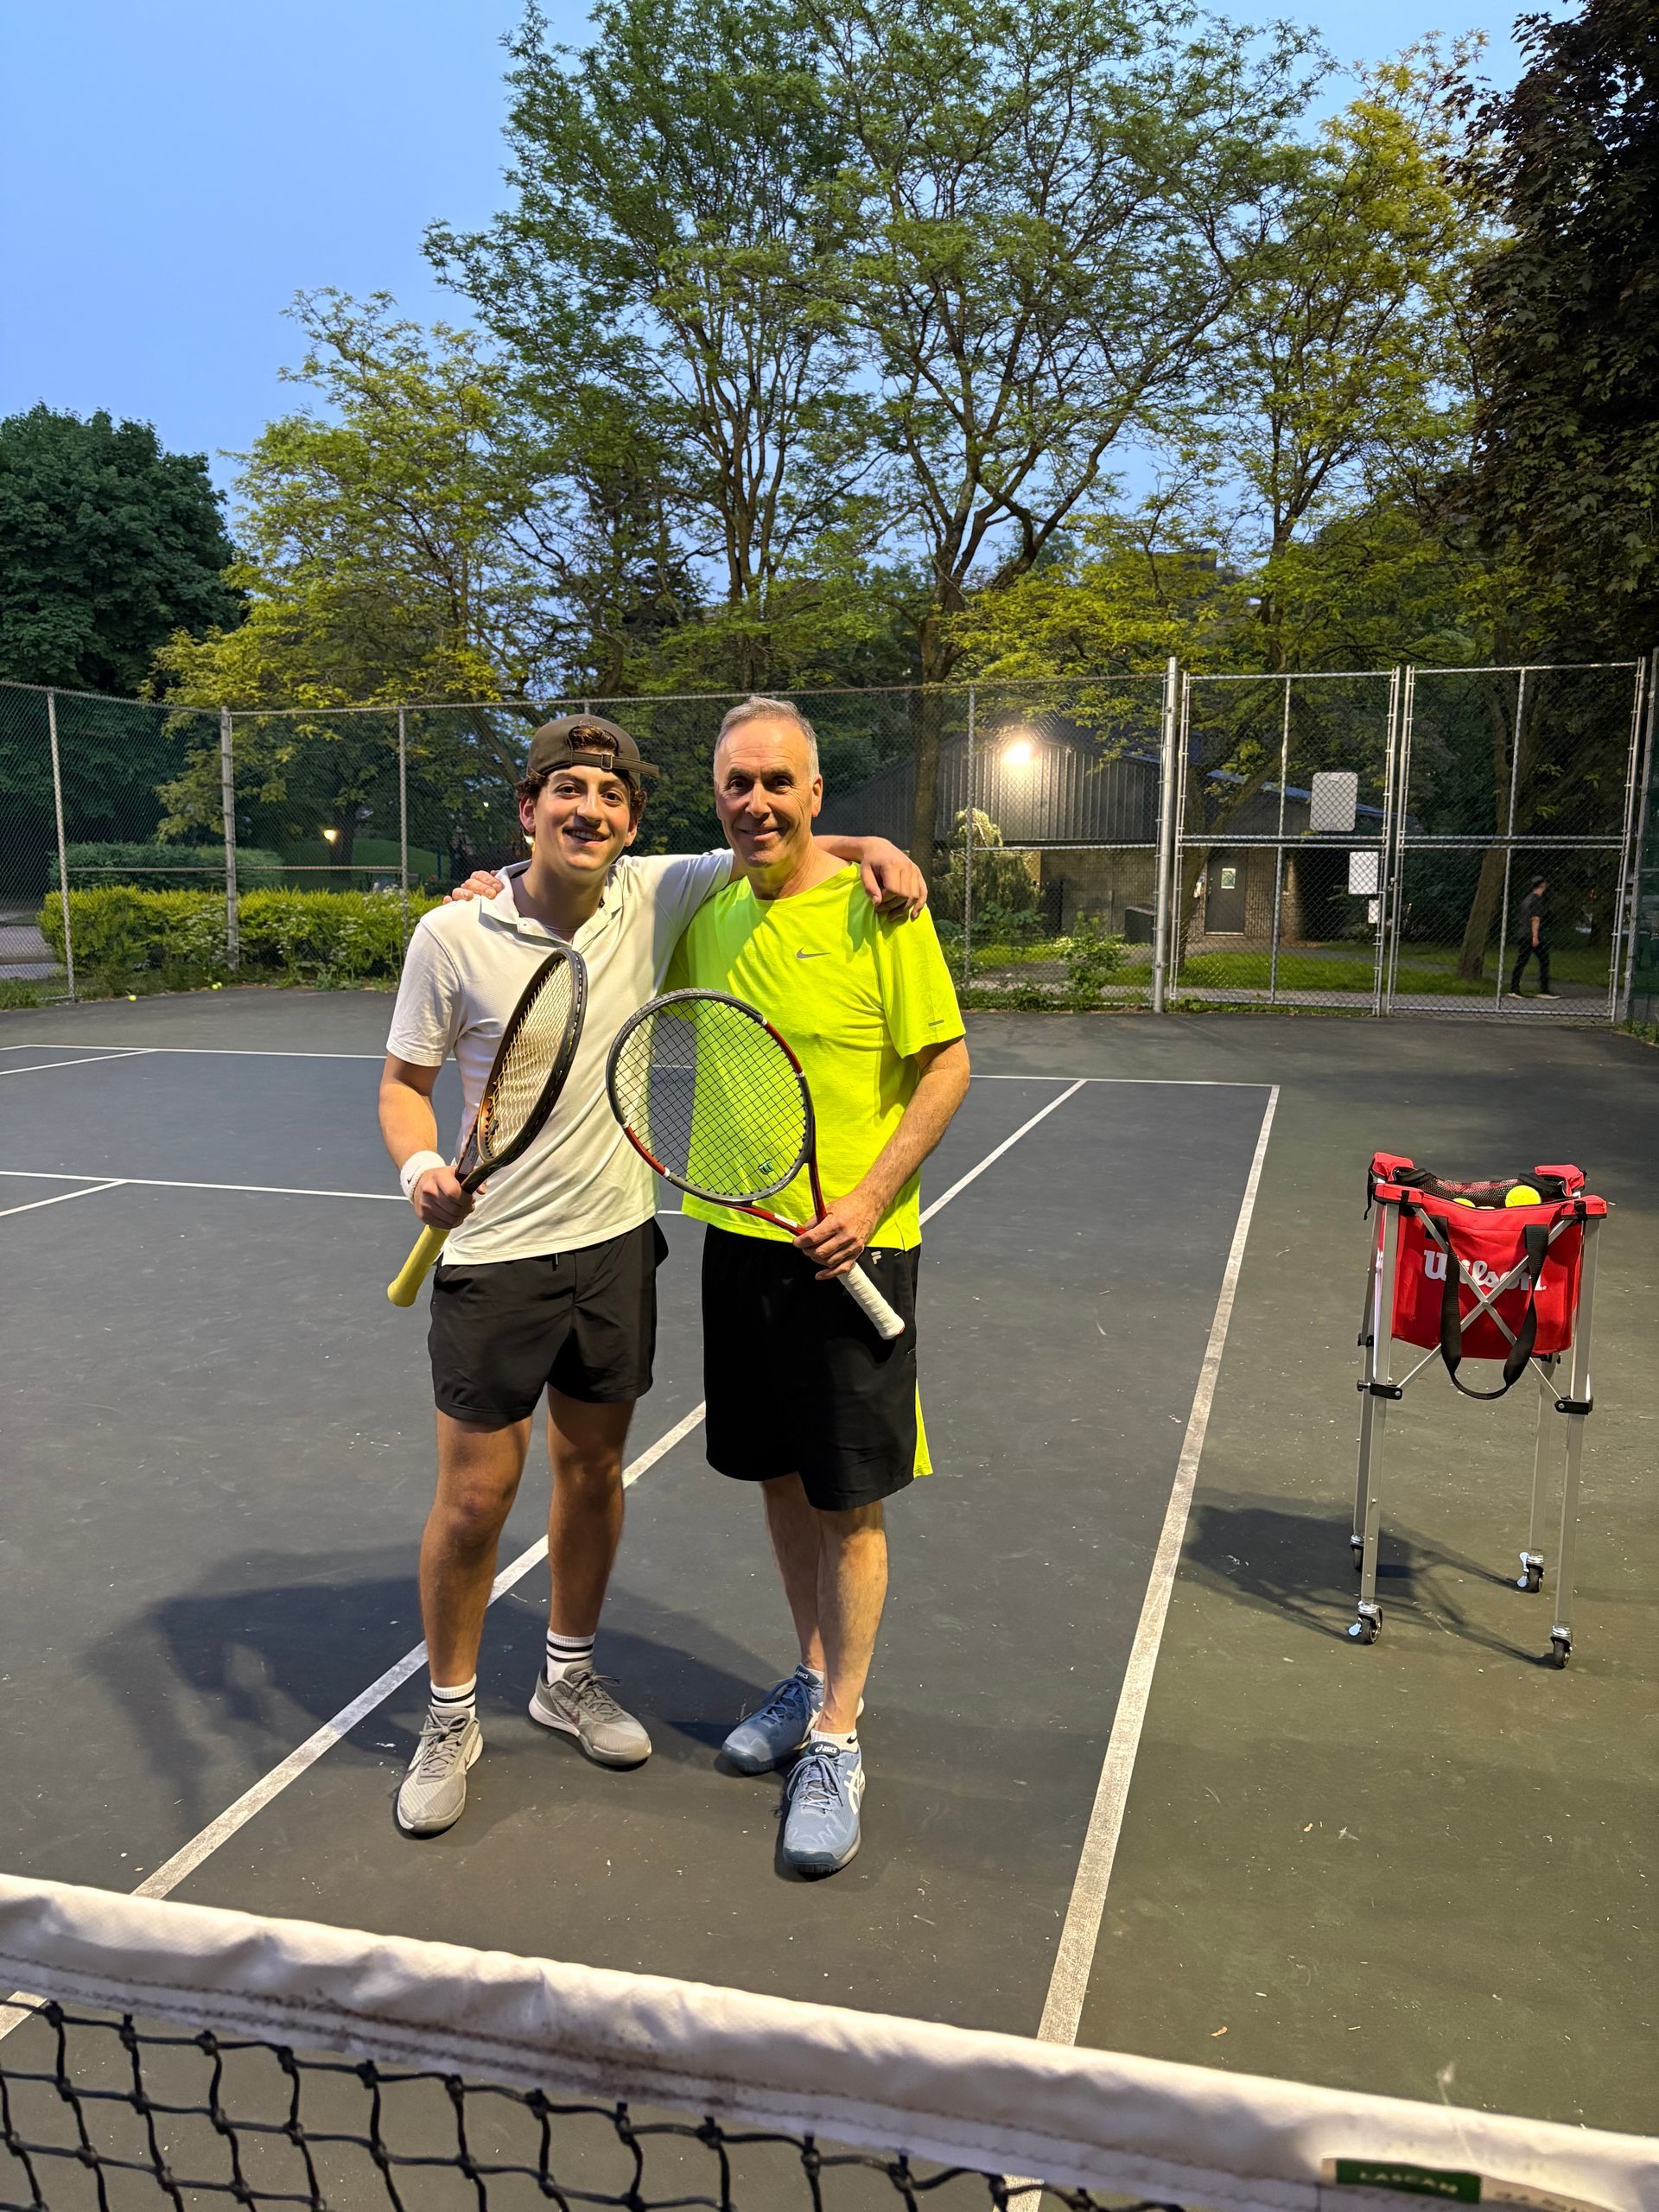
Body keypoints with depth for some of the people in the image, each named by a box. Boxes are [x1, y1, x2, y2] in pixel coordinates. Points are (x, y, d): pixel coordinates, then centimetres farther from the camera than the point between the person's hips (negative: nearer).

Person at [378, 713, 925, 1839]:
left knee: (594, 1467, 16)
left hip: (615, 1240, 3)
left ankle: (569, 1673, 39)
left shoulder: (655, 899, -3)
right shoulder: (453, 935, -10)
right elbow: (406, 1081, -2)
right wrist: (420, 1165, -21)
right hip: (495, 1251, -3)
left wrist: (868, 846, -9)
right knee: (475, 1495, 3)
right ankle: (452, 1714, 27)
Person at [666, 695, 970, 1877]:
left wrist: (867, 1201, -18)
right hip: (738, 1236, 6)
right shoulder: (708, 914, 6)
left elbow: (948, 1065, -10)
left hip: (851, 1248, -5)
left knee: (848, 1501, 3)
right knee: (777, 1474, 17)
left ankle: (835, 1741, 20)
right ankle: (813, 1675, 38)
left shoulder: (876, 907, -11)